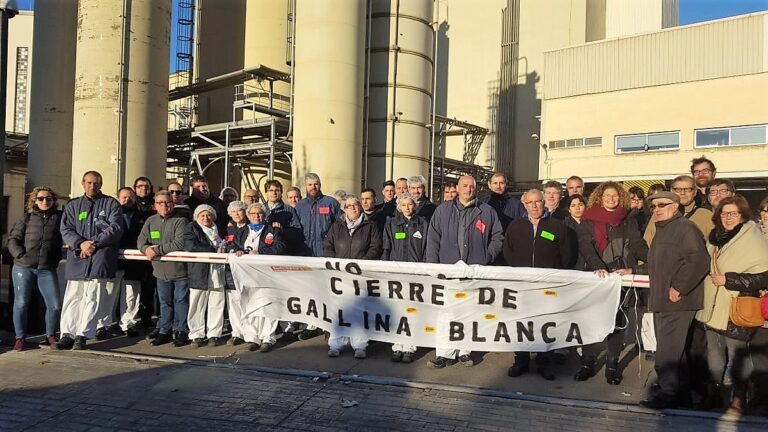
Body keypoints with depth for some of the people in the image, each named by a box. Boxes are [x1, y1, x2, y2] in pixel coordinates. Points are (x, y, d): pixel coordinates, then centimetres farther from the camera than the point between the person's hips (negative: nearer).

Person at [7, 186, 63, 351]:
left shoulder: (59, 217, 6)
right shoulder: (27, 218, 7)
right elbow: (13, 239, 7)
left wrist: (56, 258, -6)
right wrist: (20, 254, -7)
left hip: (47, 269, 0)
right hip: (23, 268, 0)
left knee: (54, 305, -4)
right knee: (21, 303, 5)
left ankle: (50, 336, 15)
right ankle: (20, 338, 19)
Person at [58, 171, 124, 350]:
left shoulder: (111, 204, 10)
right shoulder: (73, 205, 19)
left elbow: (115, 228, -2)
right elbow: (65, 230, 8)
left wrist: (94, 242, -11)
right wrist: (81, 243, -10)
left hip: (101, 255, -3)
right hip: (77, 257, 3)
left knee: (93, 298, -7)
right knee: (72, 297, 2)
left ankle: (82, 335, -4)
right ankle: (67, 334, 7)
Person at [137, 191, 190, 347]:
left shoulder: (180, 221, -12)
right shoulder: (151, 221, 8)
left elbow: (180, 243, -24)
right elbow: (141, 240, 6)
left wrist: (157, 249, -23)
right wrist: (146, 248, -17)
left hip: (180, 269, -5)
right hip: (161, 270, 6)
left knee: (181, 301, 5)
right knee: (165, 302, 15)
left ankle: (181, 331, 15)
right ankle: (164, 331, 26)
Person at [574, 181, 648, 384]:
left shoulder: (629, 222, 12)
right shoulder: (588, 222, 3)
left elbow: (637, 246, 4)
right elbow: (586, 247, -10)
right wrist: (597, 267, -26)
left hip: (623, 278, 2)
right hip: (597, 278, -2)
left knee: (618, 322, 6)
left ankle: (612, 365, 15)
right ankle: (587, 364, 11)